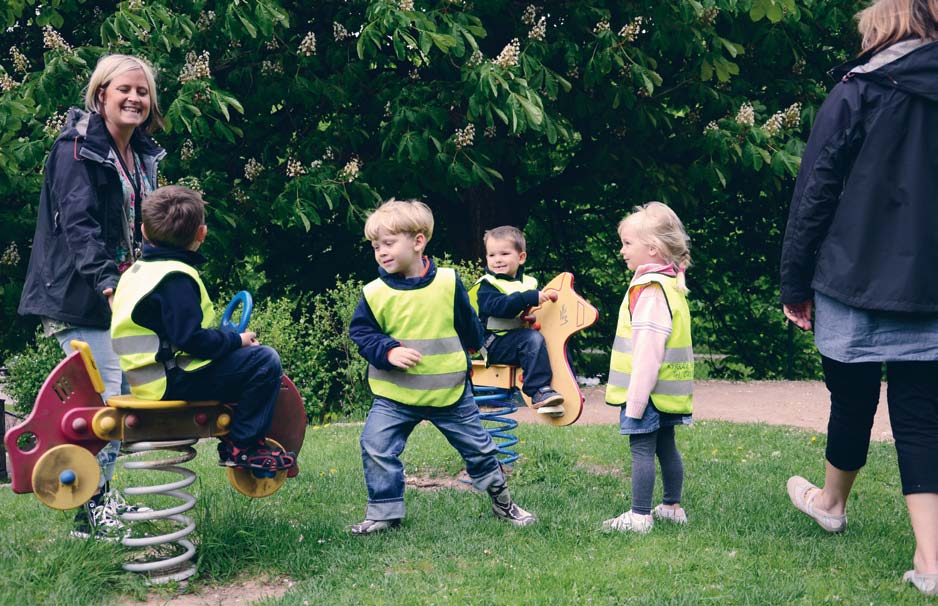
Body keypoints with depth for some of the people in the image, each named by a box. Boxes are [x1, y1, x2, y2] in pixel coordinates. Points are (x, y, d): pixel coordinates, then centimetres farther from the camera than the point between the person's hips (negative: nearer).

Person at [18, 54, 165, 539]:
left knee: (123, 396, 11)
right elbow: (78, 224, -22)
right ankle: (88, 510, 0)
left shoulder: (143, 156, 13)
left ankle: (101, 495, 24)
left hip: (122, 294, 8)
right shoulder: (77, 149, -11)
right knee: (105, 396, -11)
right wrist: (107, 285, -32)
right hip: (79, 297, -8)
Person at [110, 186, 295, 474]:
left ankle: (234, 439, 29)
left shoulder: (137, 270, 13)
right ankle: (242, 446, -7)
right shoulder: (176, 278, -18)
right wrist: (236, 339, -10)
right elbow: (192, 339, -25)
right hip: (173, 383, -11)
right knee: (265, 360, -14)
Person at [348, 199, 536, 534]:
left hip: (450, 390, 0)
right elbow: (361, 333, -3)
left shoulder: (448, 282, -7)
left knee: (478, 446, 11)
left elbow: (469, 327, 7)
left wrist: (465, 351, 16)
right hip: (395, 394, 0)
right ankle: (384, 513, 6)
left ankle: (502, 500, 33)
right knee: (376, 448, -10)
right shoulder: (374, 293, -8)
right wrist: (388, 351, -18)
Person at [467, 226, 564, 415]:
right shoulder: (487, 285, -5)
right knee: (533, 339, -30)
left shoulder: (529, 282, 15)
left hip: (521, 335, 7)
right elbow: (499, 307, -24)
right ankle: (539, 392, -34)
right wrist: (529, 298, -33)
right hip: (495, 343, -7)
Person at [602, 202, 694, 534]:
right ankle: (672, 507, 26)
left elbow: (648, 350, -23)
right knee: (666, 446, 16)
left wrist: (635, 400, -21)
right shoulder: (671, 284, 12)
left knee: (642, 448, -4)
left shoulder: (650, 291, -18)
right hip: (666, 392, 10)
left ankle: (639, 516, 0)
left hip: (647, 388, -9)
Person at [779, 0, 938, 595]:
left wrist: (795, 284, -1)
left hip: (857, 282, -3)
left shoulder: (857, 93, -7)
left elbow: (814, 196, -7)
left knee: (853, 400, 13)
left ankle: (832, 501, 38)